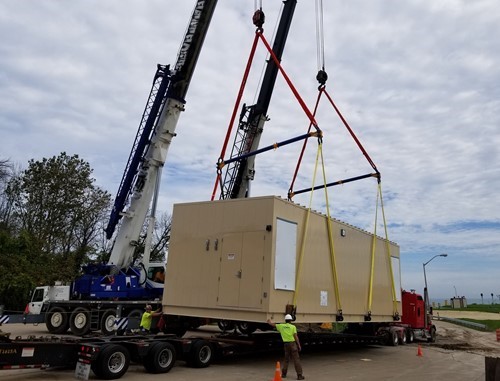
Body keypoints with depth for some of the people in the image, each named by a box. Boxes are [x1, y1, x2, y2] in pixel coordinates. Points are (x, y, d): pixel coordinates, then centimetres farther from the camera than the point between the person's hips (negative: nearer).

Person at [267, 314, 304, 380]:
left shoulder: (281, 326, 6)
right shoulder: (293, 327, -3)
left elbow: (273, 325, 19)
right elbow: (295, 336, -9)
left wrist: (270, 322, 40)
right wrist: (299, 345, -4)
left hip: (286, 344, 4)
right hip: (293, 343, -4)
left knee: (286, 359, 18)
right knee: (296, 359, -2)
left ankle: (283, 374, 21)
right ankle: (299, 375, -5)